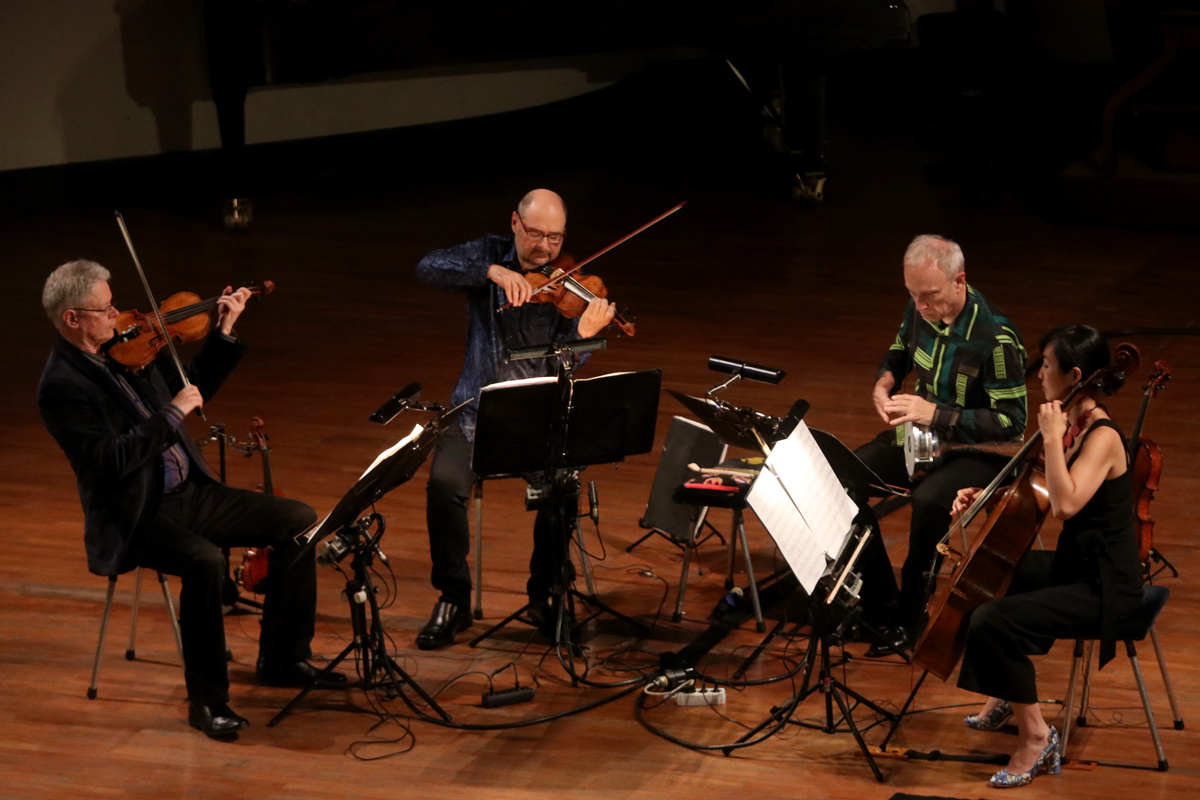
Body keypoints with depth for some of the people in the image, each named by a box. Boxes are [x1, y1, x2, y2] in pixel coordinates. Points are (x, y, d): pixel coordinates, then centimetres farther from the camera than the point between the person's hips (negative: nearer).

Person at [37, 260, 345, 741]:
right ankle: (207, 699, -20)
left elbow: (193, 391, 20)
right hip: (135, 519, -8)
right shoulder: (61, 386, -15)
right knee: (205, 561, -36)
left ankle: (283, 660, 9)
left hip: (188, 492, 8)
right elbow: (110, 459, -26)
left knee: (298, 521, -1)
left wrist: (225, 332, 10)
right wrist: (173, 413, -22)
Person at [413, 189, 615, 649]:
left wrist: (584, 334, -32)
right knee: (445, 482, -27)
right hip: (478, 409, 0)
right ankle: (453, 601, -8)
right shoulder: (490, 256, 4)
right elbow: (429, 268, -15)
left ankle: (547, 594, 0)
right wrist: (493, 271, -29)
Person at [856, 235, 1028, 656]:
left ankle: (910, 614, -16)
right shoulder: (921, 310, -4)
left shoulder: (995, 337, -24)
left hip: (980, 449, -7)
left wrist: (935, 413, -29)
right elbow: (897, 355, 19)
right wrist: (883, 385, -4)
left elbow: (1010, 421, -22)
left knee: (929, 499, -36)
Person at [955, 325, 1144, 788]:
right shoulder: (1073, 425, 6)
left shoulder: (1102, 437, -22)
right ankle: (1005, 696, 34)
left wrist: (1051, 439, -29)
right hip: (1072, 566, 11)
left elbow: (1065, 504, -36)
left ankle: (1035, 735, -10)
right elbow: (1040, 495, 18)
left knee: (993, 622, -26)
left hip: (1105, 585, -10)